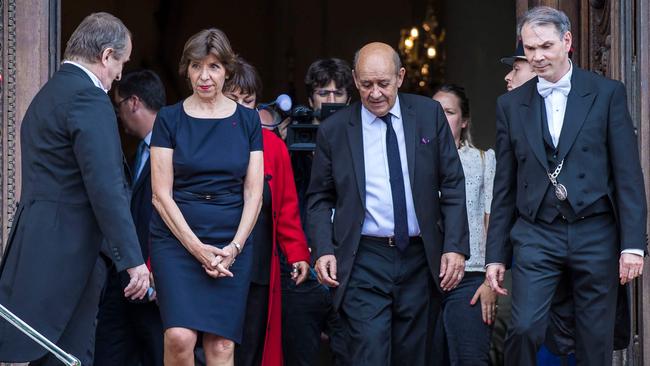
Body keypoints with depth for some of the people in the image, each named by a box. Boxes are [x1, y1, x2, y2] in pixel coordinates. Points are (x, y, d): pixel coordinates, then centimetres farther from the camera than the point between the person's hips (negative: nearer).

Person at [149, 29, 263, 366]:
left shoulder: (247, 120, 8)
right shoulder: (169, 119, 2)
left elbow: (253, 193, 5)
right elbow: (161, 194, -2)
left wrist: (234, 247, -8)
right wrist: (197, 247, -11)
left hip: (232, 244, 2)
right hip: (177, 239, -1)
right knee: (180, 337, -18)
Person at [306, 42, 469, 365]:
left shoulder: (429, 114, 4)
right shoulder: (334, 130, 2)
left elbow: (452, 184, 4)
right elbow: (319, 198, 8)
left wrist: (455, 246, -4)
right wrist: (323, 250, -7)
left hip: (420, 258, 2)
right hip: (363, 263, -2)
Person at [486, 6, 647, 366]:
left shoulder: (607, 93, 1)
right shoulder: (510, 104, 8)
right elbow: (504, 186, 11)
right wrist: (496, 255, 9)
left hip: (595, 235, -1)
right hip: (536, 237, 1)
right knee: (524, 328, -14)